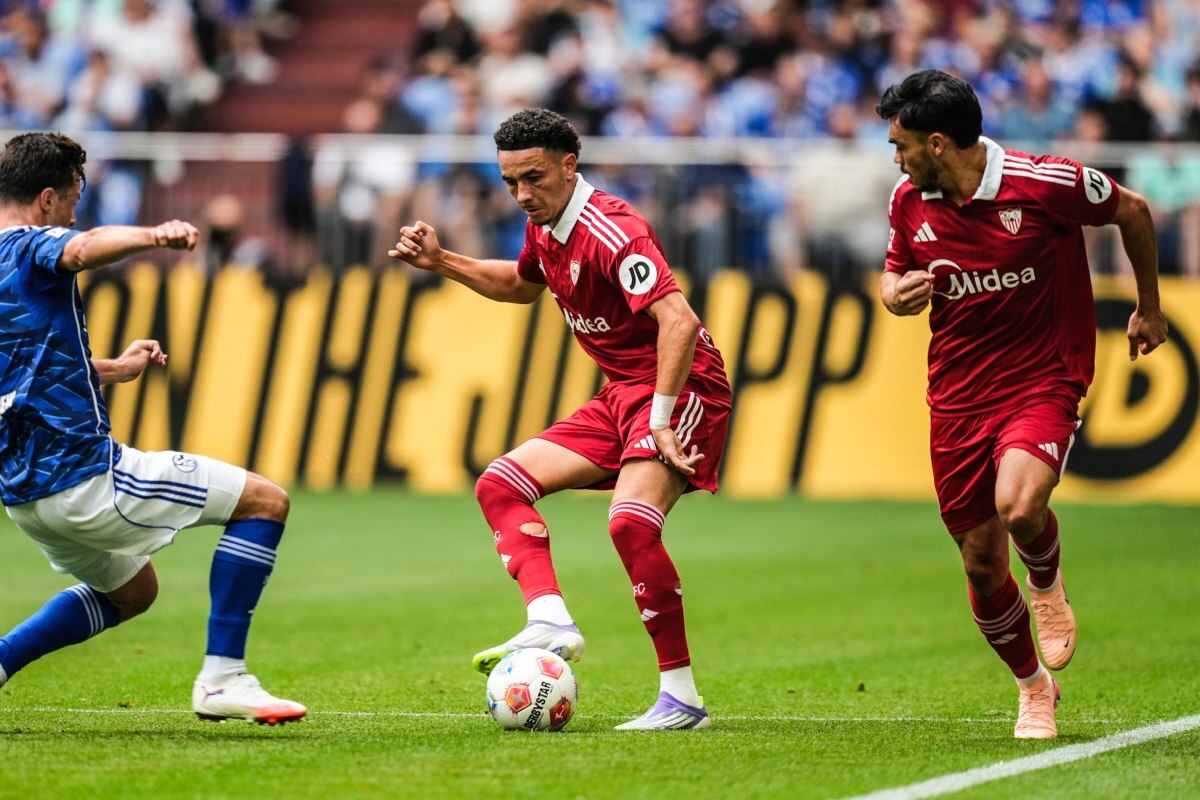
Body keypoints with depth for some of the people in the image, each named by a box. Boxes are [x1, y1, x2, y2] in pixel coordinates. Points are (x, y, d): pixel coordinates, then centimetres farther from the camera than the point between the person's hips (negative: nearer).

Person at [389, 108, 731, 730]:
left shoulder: (610, 232, -22)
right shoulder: (544, 228, 7)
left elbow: (679, 322, -32)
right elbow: (522, 285, 32)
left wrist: (660, 419, -33)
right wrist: (441, 263, 21)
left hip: (682, 387, -10)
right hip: (620, 394, 10)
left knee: (630, 523, -29)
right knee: (500, 485, 4)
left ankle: (681, 698, -22)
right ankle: (550, 624, -14)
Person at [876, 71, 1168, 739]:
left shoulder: (1046, 185, -16)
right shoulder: (910, 201, -1)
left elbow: (1132, 210, 2)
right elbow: (896, 273, 17)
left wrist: (1150, 307, 12)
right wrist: (898, 294, -8)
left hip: (1043, 381, -4)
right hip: (956, 398, 5)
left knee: (1019, 507, -31)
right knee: (982, 565, 4)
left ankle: (1048, 581, 6)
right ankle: (1035, 688, 30)